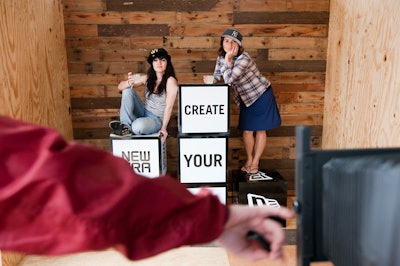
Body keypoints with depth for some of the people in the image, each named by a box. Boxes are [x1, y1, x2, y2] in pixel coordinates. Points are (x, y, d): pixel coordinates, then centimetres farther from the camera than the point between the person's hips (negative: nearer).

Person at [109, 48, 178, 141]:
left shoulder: (171, 81, -15)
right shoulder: (147, 78, 1)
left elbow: (169, 107, -17)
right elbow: (120, 87, 0)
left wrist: (163, 128, -19)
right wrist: (129, 83, -23)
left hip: (157, 120, -6)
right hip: (144, 112, 6)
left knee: (138, 126, -38)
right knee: (127, 90, -11)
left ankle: (131, 128, -3)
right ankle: (125, 127, -17)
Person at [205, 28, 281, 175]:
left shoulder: (244, 58, -28)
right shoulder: (221, 57, -5)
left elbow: (228, 79, -37)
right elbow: (216, 77, -4)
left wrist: (228, 58, -31)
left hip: (261, 95, -6)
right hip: (245, 98, 6)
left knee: (260, 129, 3)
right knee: (246, 131, 8)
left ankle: (255, 163, 14)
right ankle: (249, 160, 26)